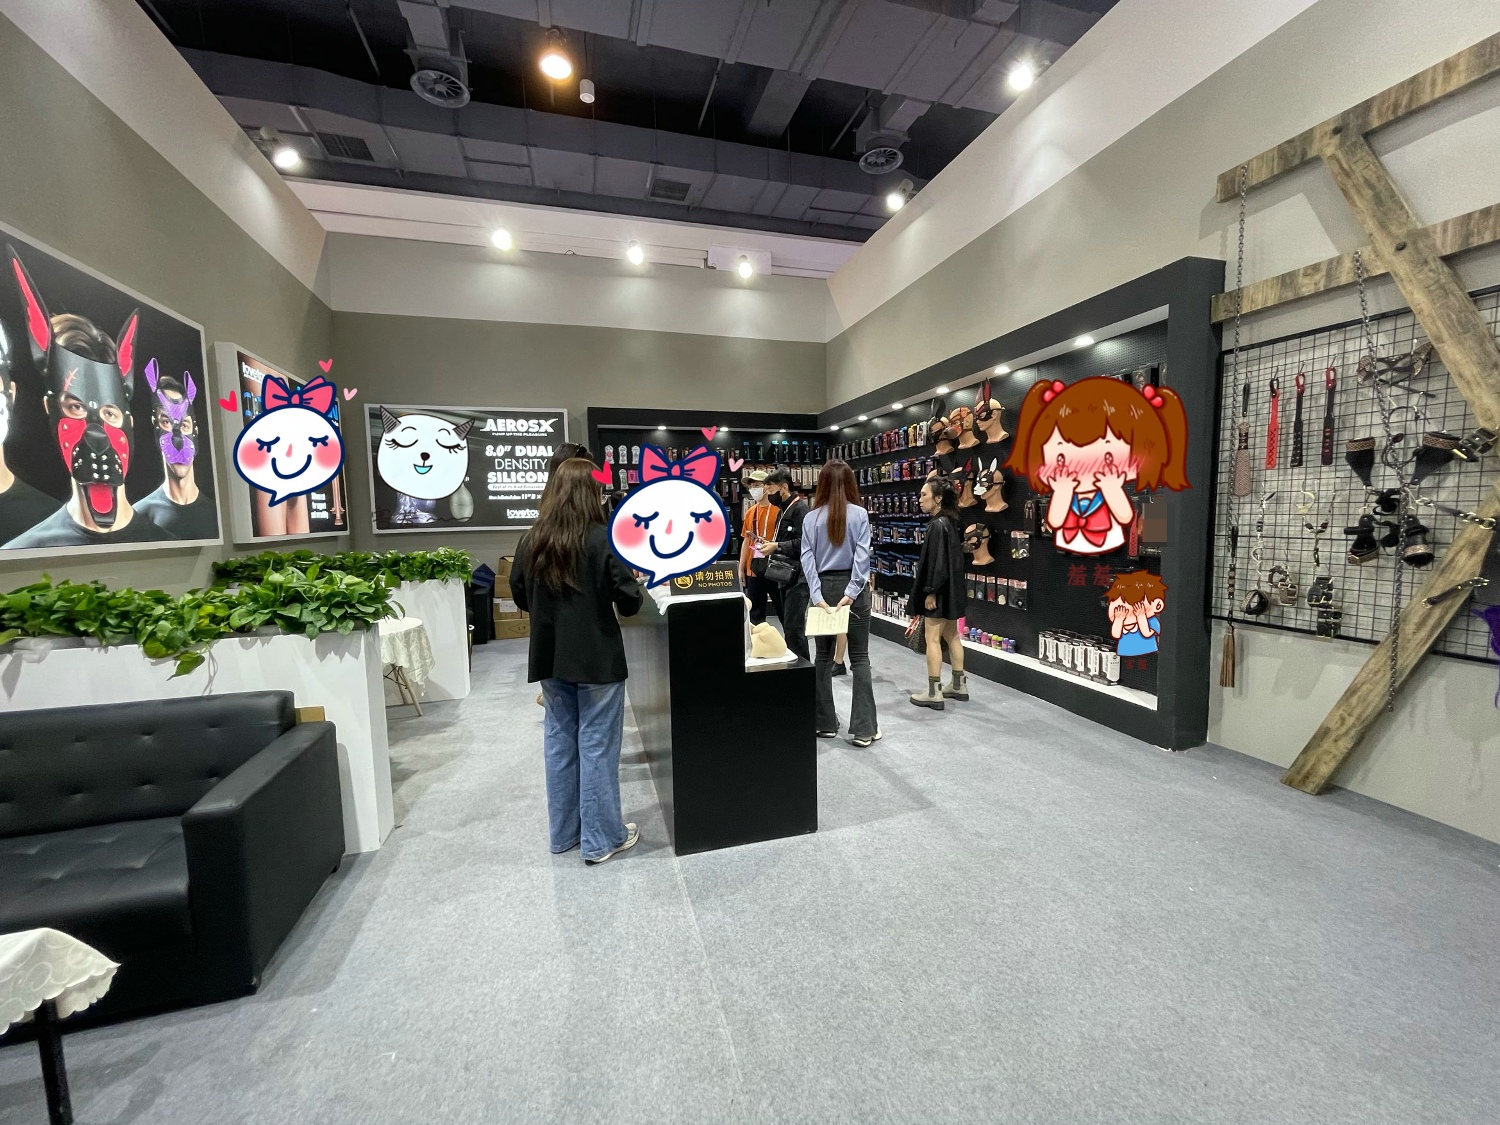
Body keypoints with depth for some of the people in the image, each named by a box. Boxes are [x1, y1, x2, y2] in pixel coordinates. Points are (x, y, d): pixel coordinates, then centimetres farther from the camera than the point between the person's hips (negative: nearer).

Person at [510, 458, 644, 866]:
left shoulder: (532, 542, 0)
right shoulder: (602, 540, -16)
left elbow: (521, 597, 11)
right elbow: (630, 602, -14)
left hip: (550, 659, 5)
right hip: (597, 660, -5)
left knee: (560, 741, 17)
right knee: (597, 746, 5)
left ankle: (563, 833, 31)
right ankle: (601, 839, 18)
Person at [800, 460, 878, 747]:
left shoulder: (811, 518, 1)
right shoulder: (860, 514, -4)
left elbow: (807, 558, -6)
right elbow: (862, 555, -13)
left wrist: (817, 595, -10)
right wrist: (852, 592, -15)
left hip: (824, 587, 2)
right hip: (852, 586, -2)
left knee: (823, 656, 12)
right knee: (860, 658, 4)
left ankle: (825, 723, 19)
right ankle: (863, 728, 4)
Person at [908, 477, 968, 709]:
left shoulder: (938, 525, -18)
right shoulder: (949, 522, 11)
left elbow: (937, 561, -22)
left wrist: (931, 592, -19)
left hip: (940, 592, -10)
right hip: (950, 590, 10)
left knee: (932, 639, -3)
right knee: (951, 636, 17)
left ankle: (934, 693, 3)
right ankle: (959, 685, 27)